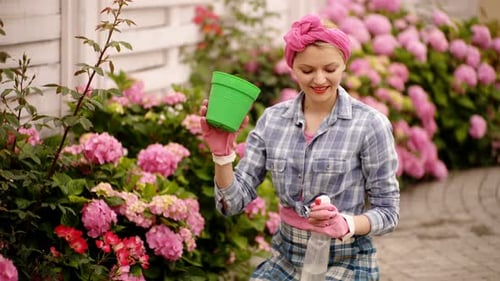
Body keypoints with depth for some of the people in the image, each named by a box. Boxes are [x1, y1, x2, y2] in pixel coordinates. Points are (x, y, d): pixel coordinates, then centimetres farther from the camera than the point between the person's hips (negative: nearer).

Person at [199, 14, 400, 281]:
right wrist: (222, 153, -18)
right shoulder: (272, 119, -1)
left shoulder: (370, 125, -11)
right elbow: (234, 202, -3)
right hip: (284, 258, 3)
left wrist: (345, 224, -24)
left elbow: (388, 213, -7)